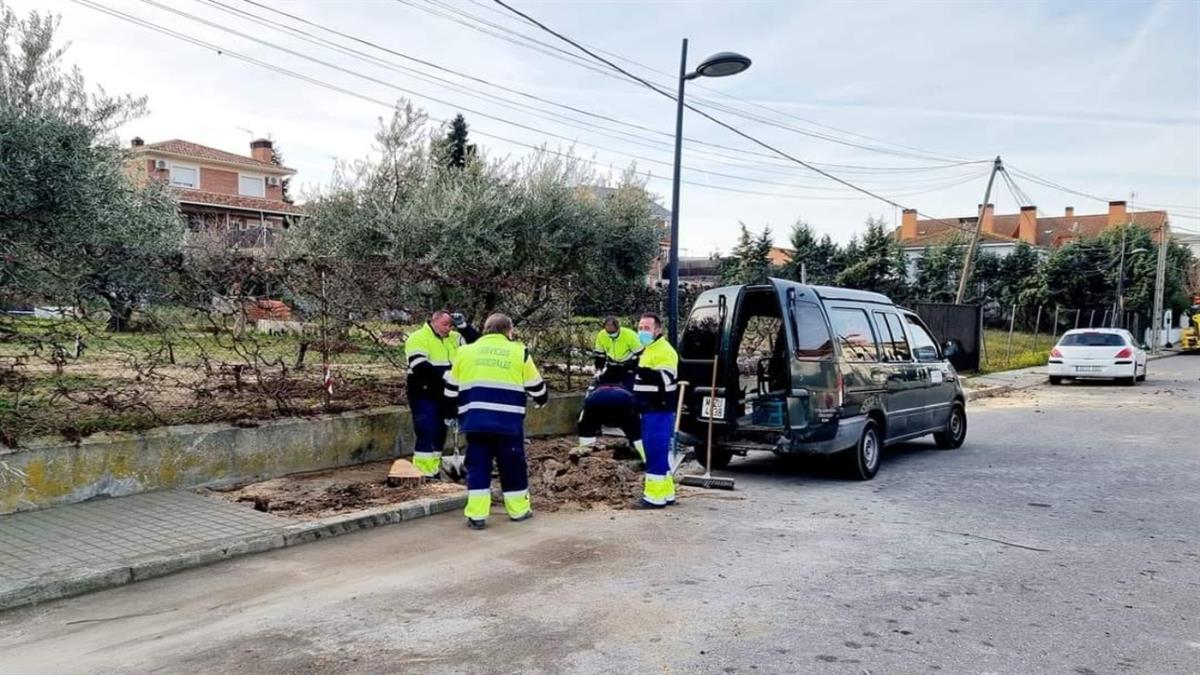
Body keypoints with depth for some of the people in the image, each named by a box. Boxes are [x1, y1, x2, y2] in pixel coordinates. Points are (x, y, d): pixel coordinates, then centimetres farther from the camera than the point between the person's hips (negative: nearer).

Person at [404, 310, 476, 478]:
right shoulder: (418, 339, -11)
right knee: (427, 433, -11)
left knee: (440, 433, 11)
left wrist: (463, 325, -7)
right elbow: (420, 367, -23)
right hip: (424, 395, -7)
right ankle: (423, 473, -6)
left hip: (444, 395, 7)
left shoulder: (453, 338, 11)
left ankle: (433, 470, 21)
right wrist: (444, 375, -27)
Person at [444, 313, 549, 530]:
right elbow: (536, 387, 11)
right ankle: (519, 509, 23)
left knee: (477, 466, 7)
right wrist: (542, 400, 33)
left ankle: (476, 515, 3)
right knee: (513, 465, 12)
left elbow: (451, 390, 18)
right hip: (508, 421, -1)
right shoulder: (519, 352, 5)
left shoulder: (466, 351, 11)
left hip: (475, 420, 1)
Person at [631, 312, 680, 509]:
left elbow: (665, 379, -26)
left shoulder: (664, 351, -13)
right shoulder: (646, 350, 20)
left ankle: (655, 497, -7)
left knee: (656, 453, -9)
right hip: (649, 411, 10)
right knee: (655, 453, 13)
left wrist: (642, 371, -34)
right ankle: (666, 493, 21)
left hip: (659, 412, -10)